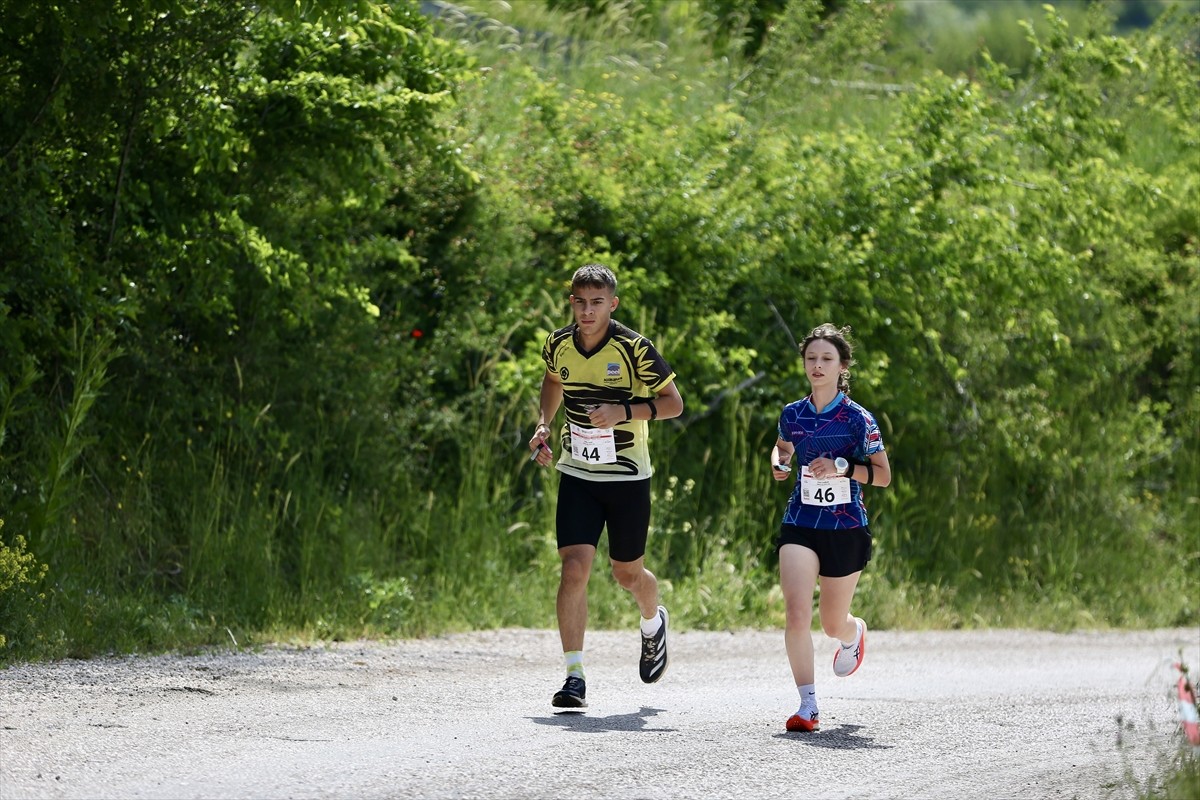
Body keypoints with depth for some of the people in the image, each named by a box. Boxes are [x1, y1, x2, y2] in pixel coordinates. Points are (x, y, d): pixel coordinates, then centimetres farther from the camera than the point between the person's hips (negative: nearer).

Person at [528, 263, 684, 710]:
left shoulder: (633, 349, -14)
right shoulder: (558, 345, -2)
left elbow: (673, 403, -7)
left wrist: (625, 412, -22)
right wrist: (543, 425, 6)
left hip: (628, 476, -2)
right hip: (577, 474, 2)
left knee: (627, 573, 11)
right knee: (574, 568, -13)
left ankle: (653, 622, 48)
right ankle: (574, 677, -14)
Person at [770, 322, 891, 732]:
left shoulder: (857, 419, -8)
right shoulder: (793, 414, 4)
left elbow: (883, 474, -4)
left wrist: (842, 468, -20)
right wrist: (780, 464, 2)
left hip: (845, 528, -2)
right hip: (801, 524, 2)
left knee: (832, 623, 11)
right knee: (796, 612, -18)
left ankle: (854, 633, 51)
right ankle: (808, 705, -15)